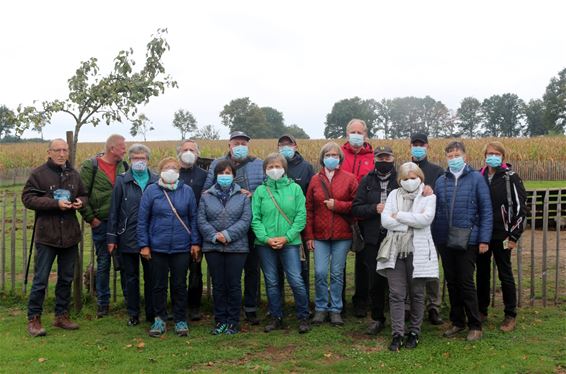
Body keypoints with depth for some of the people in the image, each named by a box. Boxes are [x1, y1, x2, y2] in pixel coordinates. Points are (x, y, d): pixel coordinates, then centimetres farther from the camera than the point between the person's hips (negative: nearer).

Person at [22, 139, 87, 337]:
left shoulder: (74, 174, 9)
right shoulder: (38, 174, -5)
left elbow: (84, 194, 20)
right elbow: (27, 198, -10)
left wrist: (80, 201, -4)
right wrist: (56, 203, -19)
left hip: (70, 235, 5)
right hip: (46, 235, -5)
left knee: (66, 278, 13)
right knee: (41, 279, 0)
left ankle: (61, 315, 25)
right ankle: (33, 318, 12)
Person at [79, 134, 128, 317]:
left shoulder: (123, 166, 6)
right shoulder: (91, 166, -6)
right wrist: (91, 218, -9)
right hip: (101, 223, -3)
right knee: (103, 263, 6)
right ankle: (102, 303, 18)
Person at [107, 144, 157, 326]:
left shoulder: (156, 181, 2)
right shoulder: (122, 181, 1)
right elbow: (114, 210, 1)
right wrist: (112, 237, -2)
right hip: (128, 238, 0)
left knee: (151, 277, 7)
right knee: (131, 277, 10)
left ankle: (152, 313, 20)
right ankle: (133, 314, 22)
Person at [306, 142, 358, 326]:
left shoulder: (349, 178, 1)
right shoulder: (315, 179, 7)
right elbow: (309, 209, 6)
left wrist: (337, 205, -12)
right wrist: (309, 236, 2)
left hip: (342, 235, -1)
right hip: (320, 235, 1)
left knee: (337, 273, 6)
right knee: (320, 272, -3)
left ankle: (336, 309, 19)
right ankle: (321, 308, 15)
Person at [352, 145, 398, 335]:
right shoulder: (367, 181, 7)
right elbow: (356, 209, 3)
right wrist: (374, 209, -12)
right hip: (374, 239, 2)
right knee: (375, 281, 9)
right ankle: (377, 319, 23)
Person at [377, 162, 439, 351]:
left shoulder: (428, 196, 5)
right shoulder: (394, 195, 11)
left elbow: (426, 219, -14)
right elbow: (385, 220, -2)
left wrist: (399, 216, -9)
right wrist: (412, 221, -8)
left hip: (418, 251, -1)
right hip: (395, 250, 2)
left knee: (417, 294, 7)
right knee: (396, 294, -2)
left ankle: (414, 332, 20)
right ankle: (397, 334, 4)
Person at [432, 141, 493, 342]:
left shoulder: (476, 178, -2)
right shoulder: (441, 181, 8)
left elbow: (486, 210, -4)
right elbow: (436, 210, 11)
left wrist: (484, 239, -10)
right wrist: (433, 237, 5)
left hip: (467, 240, -4)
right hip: (445, 240, 4)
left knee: (466, 282, -2)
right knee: (451, 282, 11)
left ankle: (475, 325, 11)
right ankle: (457, 321, 25)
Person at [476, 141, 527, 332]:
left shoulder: (510, 178, -6)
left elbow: (520, 208, -6)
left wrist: (514, 236, -9)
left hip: (501, 236, -4)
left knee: (505, 275, 4)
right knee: (482, 273, 12)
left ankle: (511, 316, 15)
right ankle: (482, 311, 25)